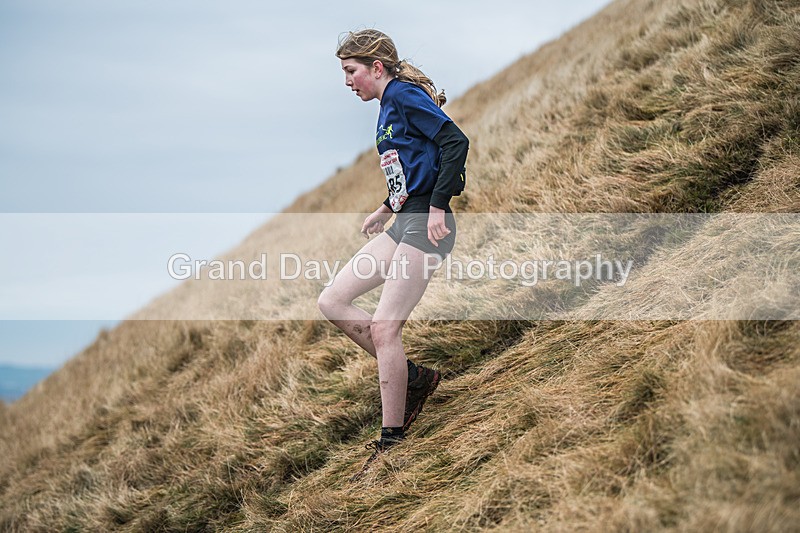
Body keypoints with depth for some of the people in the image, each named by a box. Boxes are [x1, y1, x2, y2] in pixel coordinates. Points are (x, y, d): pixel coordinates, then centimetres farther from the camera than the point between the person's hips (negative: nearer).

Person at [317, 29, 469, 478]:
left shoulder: (404, 95, -10)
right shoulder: (390, 106, 19)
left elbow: (456, 142, -20)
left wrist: (438, 205, -22)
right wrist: (387, 208, 31)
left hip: (426, 226, -10)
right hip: (404, 223, 10)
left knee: (384, 328, -12)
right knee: (332, 301, 4)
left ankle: (392, 441, -3)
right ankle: (412, 377, 9)